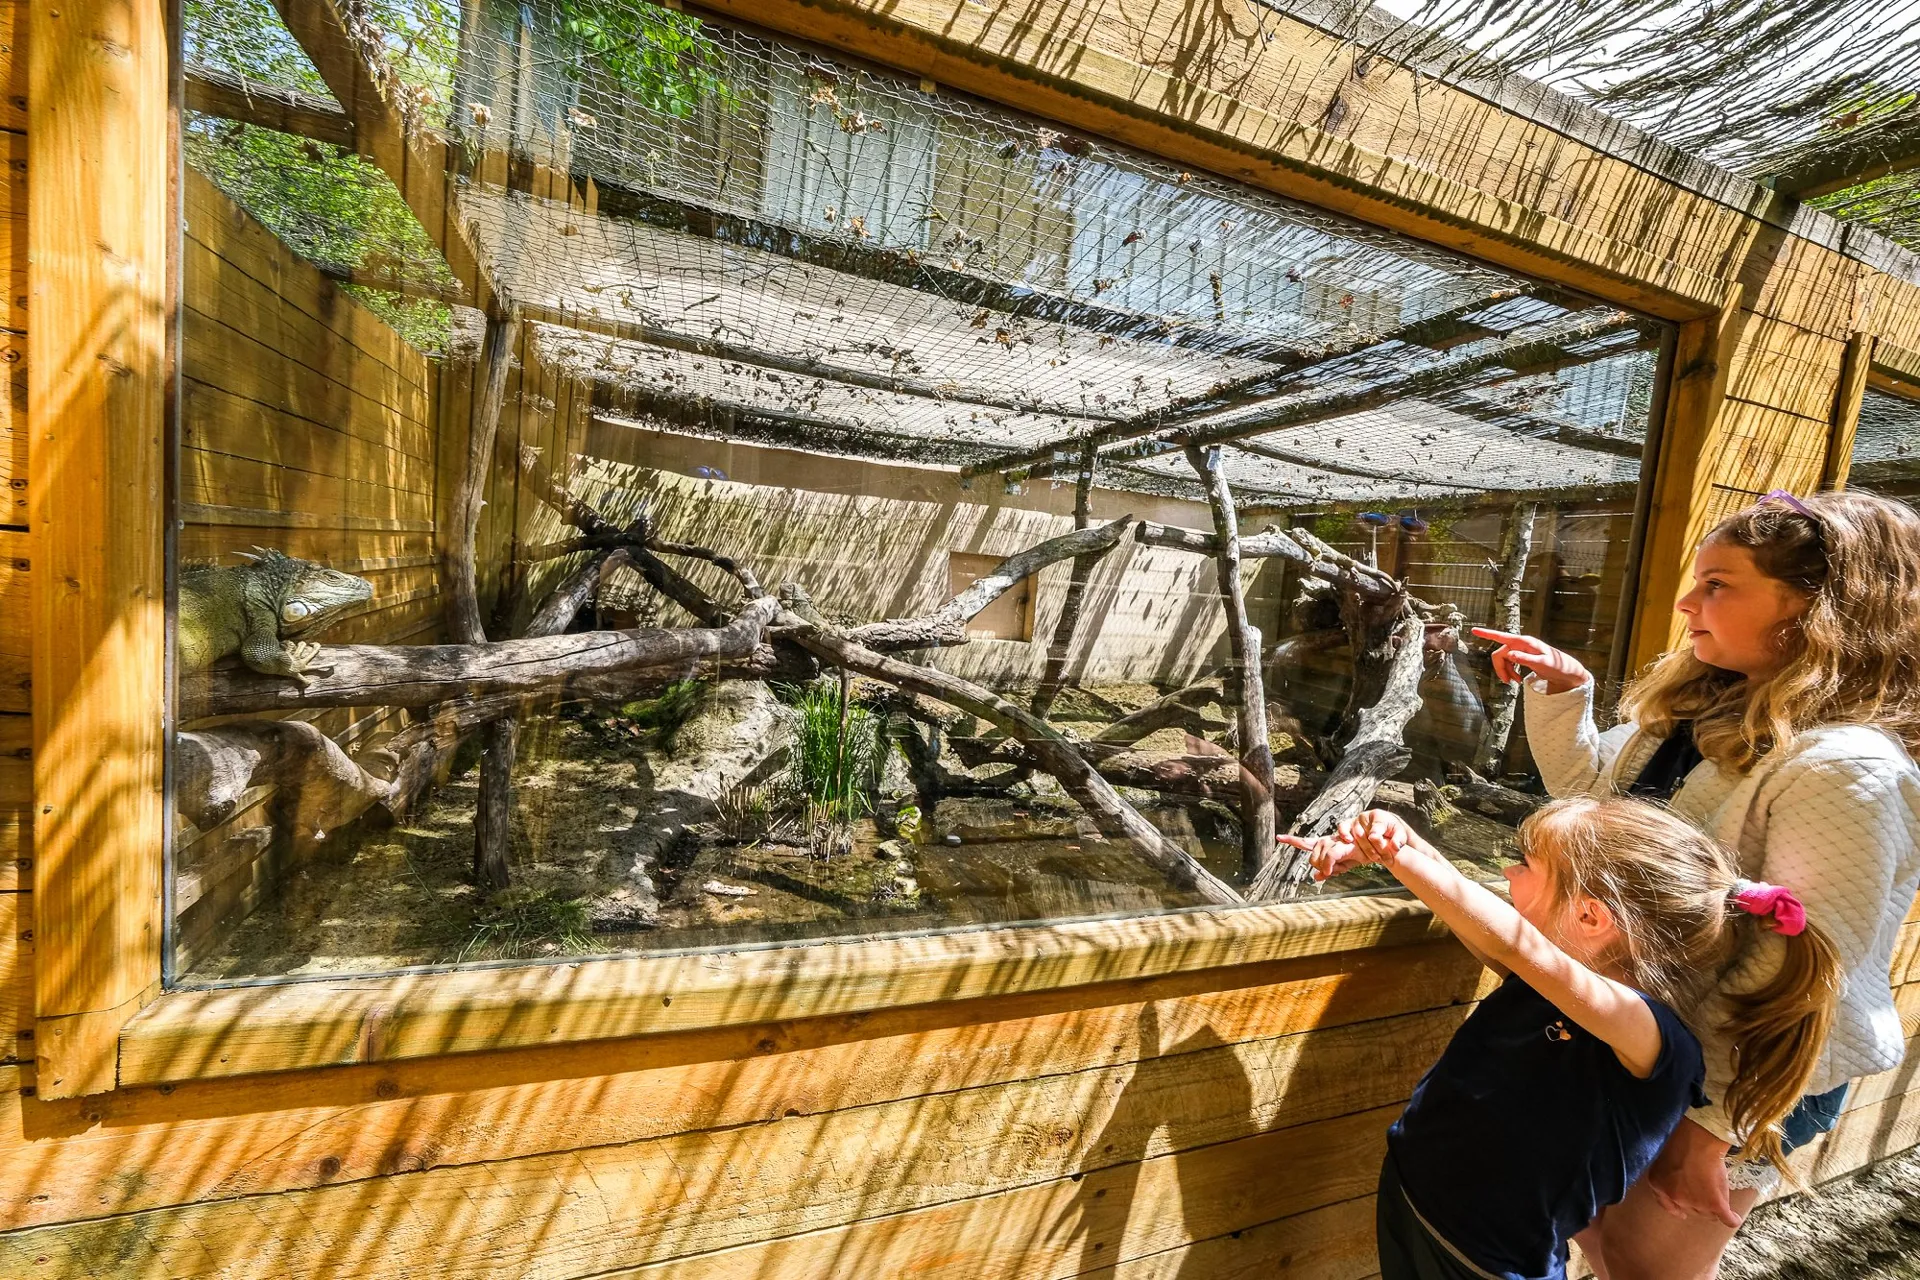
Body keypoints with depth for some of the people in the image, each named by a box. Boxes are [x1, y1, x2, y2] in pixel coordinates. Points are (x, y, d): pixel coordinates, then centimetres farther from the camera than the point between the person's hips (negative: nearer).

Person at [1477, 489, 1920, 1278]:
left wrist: (1707, 1122, -20)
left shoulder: (1844, 768, -27)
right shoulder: (1697, 714, -2)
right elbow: (1590, 793, 10)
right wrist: (1560, 693, -5)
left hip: (1742, 1079, -6)